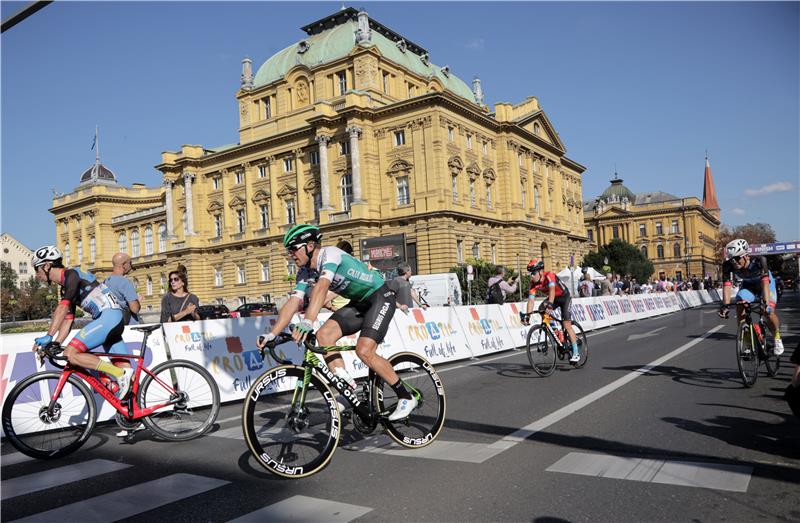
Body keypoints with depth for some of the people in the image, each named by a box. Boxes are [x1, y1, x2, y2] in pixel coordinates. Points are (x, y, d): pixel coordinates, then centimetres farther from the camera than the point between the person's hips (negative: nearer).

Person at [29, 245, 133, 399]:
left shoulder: (72, 274, -6)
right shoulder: (65, 287, 22)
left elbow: (63, 307, -19)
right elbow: (67, 320, 18)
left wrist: (48, 337, -24)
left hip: (109, 315, -10)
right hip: (114, 319, 10)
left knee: (71, 354, -17)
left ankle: (120, 374, -16)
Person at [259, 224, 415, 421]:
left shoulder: (330, 254, -24)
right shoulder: (306, 272, 1)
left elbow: (321, 287, -41)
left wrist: (307, 323, -53)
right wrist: (271, 335, -16)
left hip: (380, 297, -8)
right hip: (359, 303, 8)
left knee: (364, 351, -21)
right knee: (324, 334, -12)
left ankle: (406, 398, -4)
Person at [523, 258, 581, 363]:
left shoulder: (549, 276, -33)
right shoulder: (533, 283, -17)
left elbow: (552, 289, -50)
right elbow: (531, 299, -21)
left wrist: (550, 304, -66)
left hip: (564, 297, -6)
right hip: (554, 298, 6)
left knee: (567, 325, -16)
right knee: (541, 309, -22)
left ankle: (576, 353, -9)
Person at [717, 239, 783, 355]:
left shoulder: (759, 261, -37)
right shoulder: (728, 265, -30)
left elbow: (765, 281, -45)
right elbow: (727, 285, -35)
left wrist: (765, 301, -58)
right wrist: (725, 305, -48)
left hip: (765, 282, -2)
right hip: (747, 285, 2)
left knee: (769, 312, -18)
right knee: (739, 307, -22)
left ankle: (777, 338, 11)